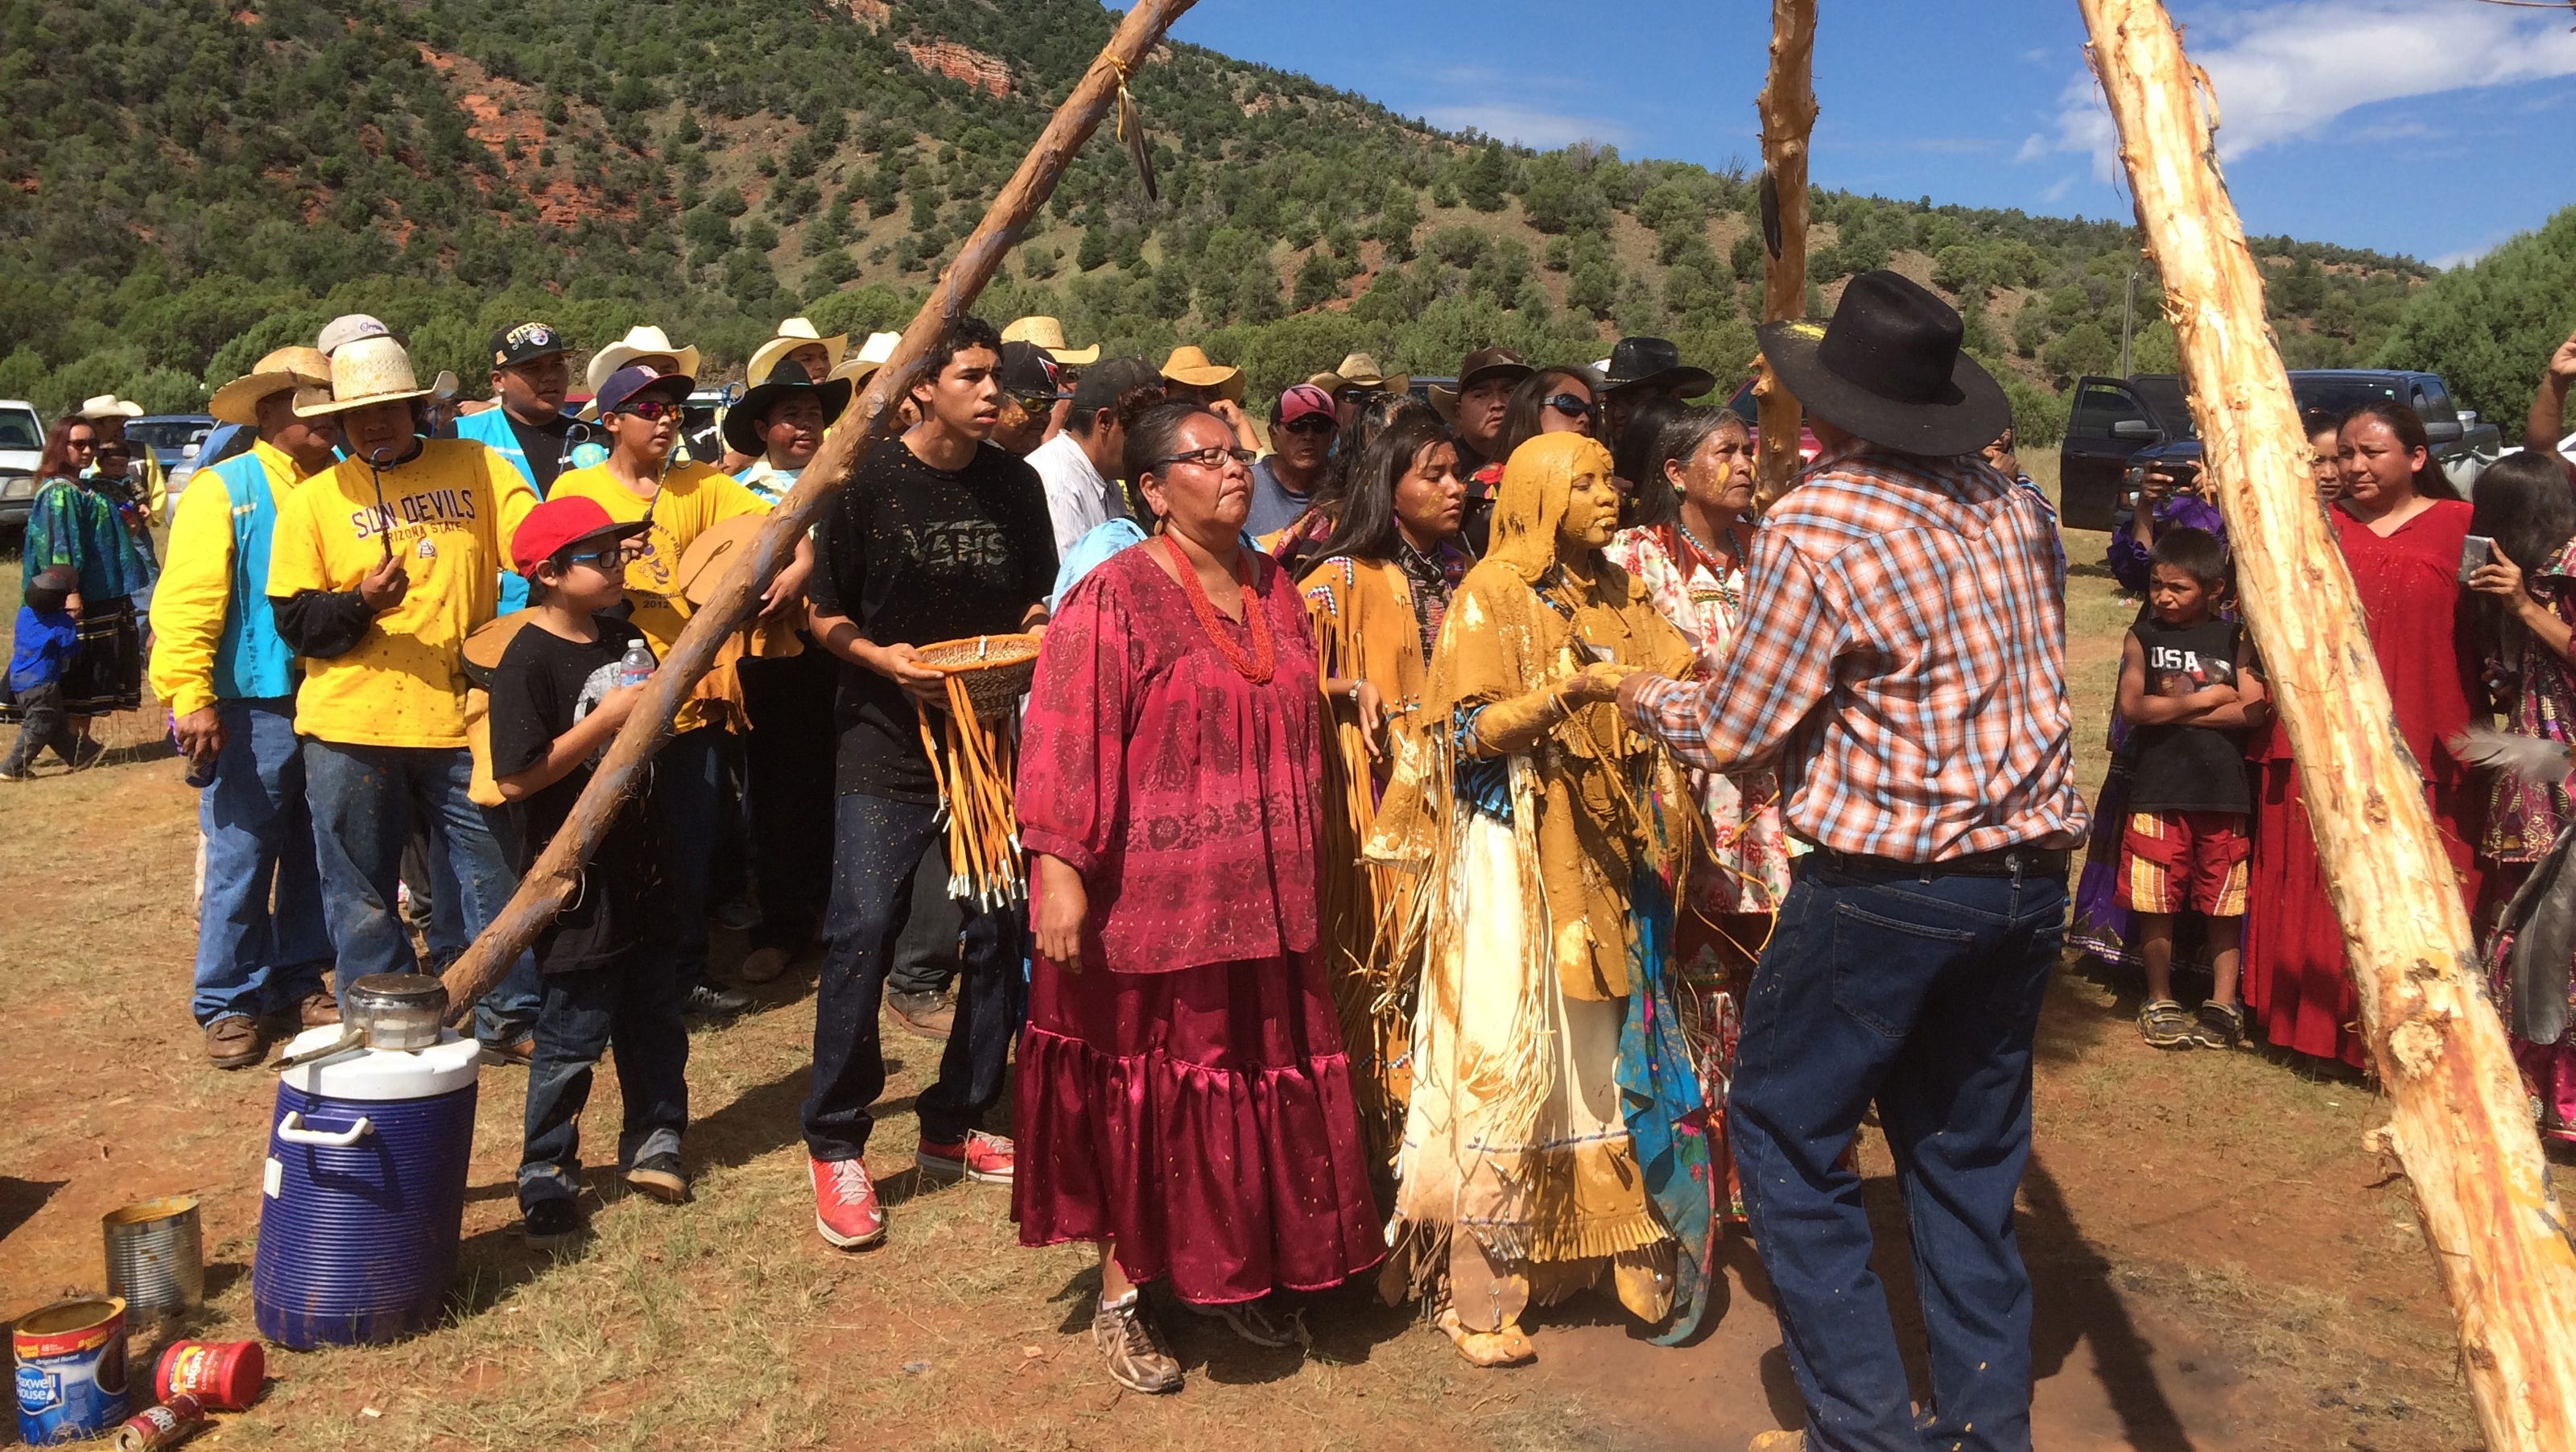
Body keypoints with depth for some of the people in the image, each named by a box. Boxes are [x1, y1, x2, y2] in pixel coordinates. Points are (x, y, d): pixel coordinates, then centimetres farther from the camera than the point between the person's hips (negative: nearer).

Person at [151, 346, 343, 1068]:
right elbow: (187, 600, -12)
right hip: (254, 711, -5)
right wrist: (190, 697, -20)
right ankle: (229, 1004, 12)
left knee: (316, 859, 12)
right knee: (240, 862, 1)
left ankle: (298, 983, 26)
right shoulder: (224, 490, -4)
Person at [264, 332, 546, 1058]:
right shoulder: (313, 500, 6)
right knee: (361, 894, 9)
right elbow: (293, 621, 2)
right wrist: (359, 604, -16)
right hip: (351, 727, 1)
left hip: (462, 718, 0)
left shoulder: (475, 467, 5)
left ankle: (510, 1018, 22)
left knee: (493, 875, 7)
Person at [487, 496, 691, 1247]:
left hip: (633, 866, 8)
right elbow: (516, 778, -23)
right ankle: (546, 1177, 19)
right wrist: (608, 718, -23)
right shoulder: (528, 661, -16)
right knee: (574, 1031, 3)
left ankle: (653, 1141, 33)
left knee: (655, 1014, 16)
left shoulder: (619, 640, 9)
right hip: (572, 881, -8)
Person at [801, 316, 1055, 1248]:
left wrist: (1030, 638, -6)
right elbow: (823, 613, 1)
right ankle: (835, 1146, 7)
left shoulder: (1015, 485, 6)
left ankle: (953, 1127, 23)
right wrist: (884, 659, -17)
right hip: (889, 739, -4)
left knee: (1000, 931, 6)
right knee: (861, 933, -10)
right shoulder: (869, 484, -4)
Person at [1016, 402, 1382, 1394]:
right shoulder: (1115, 598, -11)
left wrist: (1302, 867, 16)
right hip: (1149, 896, -6)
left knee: (1256, 1081, 12)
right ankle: (1120, 1297, 21)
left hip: (1260, 899, 6)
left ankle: (1230, 1275, 30)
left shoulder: (1276, 593, 10)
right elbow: (1066, 744, -15)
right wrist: (1057, 868, -21)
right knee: (1141, 1092, 5)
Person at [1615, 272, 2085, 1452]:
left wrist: (1648, 699, 11)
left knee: (1785, 1132, 8)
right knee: (1968, 1151, 17)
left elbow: (1735, 736, -8)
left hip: (1885, 886, -7)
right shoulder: (2012, 507, 6)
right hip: (2028, 876, 7)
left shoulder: (1813, 525, -13)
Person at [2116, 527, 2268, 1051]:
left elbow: (2252, 711, -9)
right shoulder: (2142, 637, 3)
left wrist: (2174, 710, -11)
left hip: (2222, 791, 0)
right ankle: (2160, 1002, 19)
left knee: (2223, 904, 8)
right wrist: (2206, 699, -8)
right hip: (2157, 791, 0)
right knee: (2156, 904, 5)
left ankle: (2223, 1003, 20)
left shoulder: (2234, 640, 4)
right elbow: (2132, 707, -10)